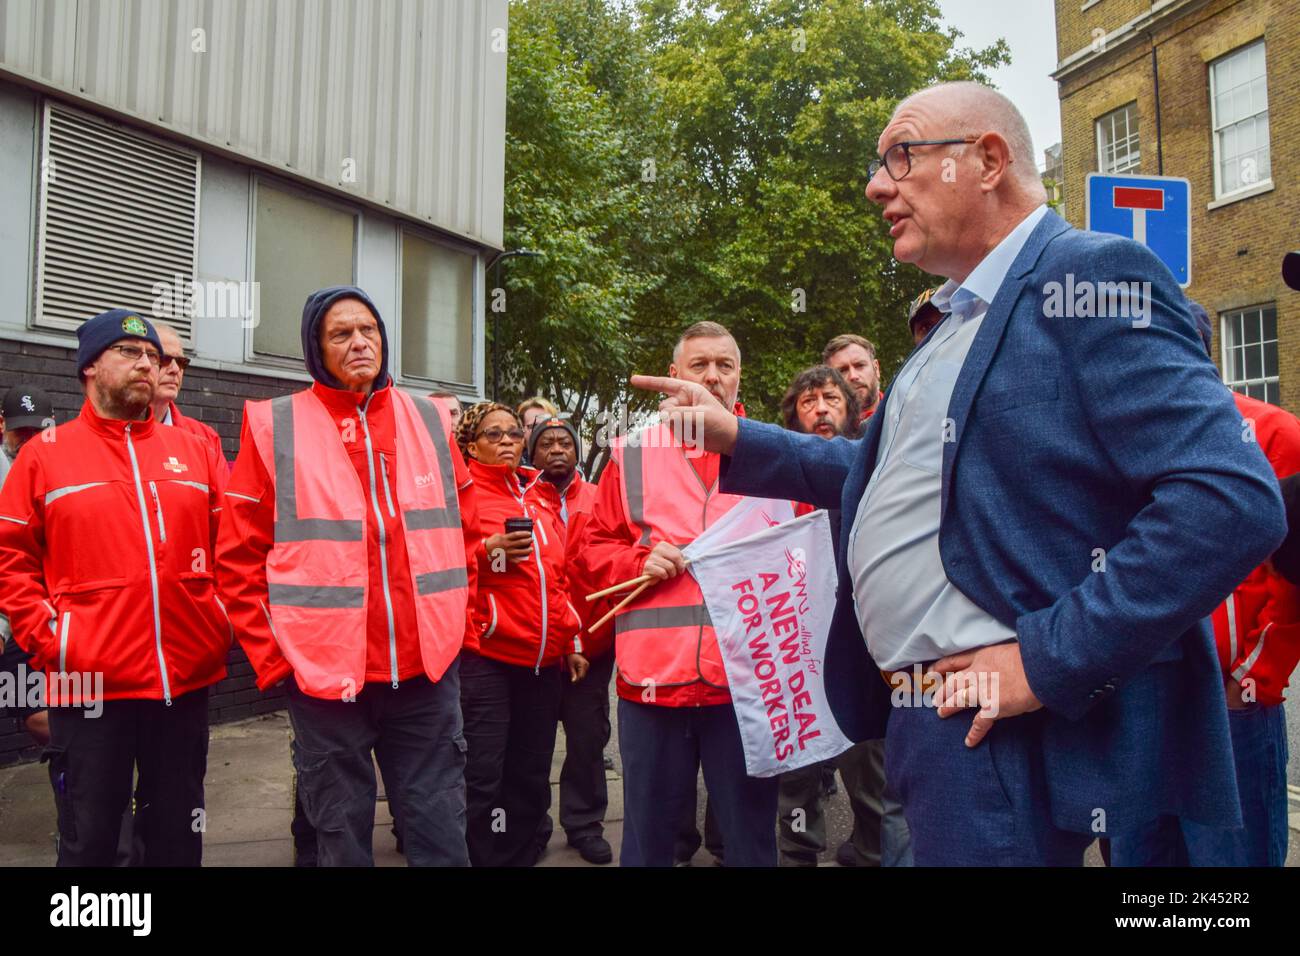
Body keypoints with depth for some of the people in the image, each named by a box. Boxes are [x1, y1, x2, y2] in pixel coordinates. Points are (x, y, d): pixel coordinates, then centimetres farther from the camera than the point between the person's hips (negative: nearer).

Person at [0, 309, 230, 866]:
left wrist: (222, 623, 2)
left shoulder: (195, 451, 8)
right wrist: (46, 640, -6)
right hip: (91, 686, -2)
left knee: (178, 836, 16)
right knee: (89, 841, 11)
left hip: (188, 681, 3)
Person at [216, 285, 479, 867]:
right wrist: (273, 656, -4)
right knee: (342, 838, 13)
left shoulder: (429, 420, 8)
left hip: (427, 668, 2)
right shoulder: (274, 426, 0)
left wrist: (453, 621, 8)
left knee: (441, 836, 11)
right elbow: (238, 558, 0)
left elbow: (465, 529, 14)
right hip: (322, 672, -2)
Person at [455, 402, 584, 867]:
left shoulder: (542, 495, 15)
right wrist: (490, 550, -23)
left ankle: (525, 853, 28)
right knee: (483, 775, -5)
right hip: (484, 654, -6)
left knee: (532, 772, 13)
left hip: (543, 656, 6)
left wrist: (572, 642, 16)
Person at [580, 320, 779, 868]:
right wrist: (640, 561, -8)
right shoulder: (632, 453, 8)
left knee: (750, 833, 11)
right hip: (652, 677, 0)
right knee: (648, 833, 13)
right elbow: (596, 549, 10)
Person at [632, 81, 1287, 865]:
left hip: (1001, 735, -9)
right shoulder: (960, 319, 16)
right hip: (923, 713, 9)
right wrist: (736, 439, 14)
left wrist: (1051, 657, -21)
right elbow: (886, 475, 23)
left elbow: (1235, 498, -21)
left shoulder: (1091, 278, -12)